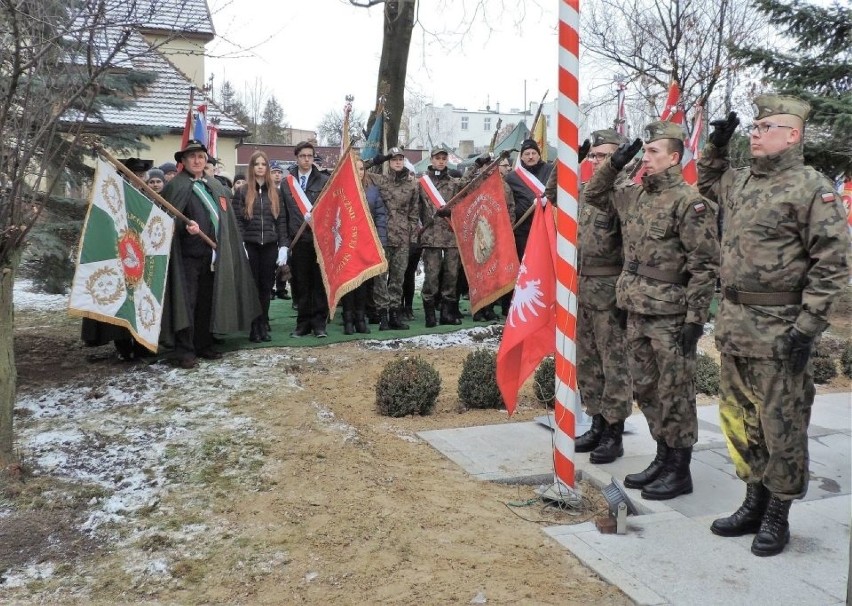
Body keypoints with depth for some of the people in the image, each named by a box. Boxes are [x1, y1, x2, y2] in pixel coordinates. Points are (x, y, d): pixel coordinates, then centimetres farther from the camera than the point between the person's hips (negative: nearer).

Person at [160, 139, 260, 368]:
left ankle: (204, 345, 21)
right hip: (187, 254, -6)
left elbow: (227, 219, 18)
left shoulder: (215, 185, 16)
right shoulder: (176, 186, -4)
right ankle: (185, 351, 1)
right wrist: (186, 226, -33)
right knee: (187, 302, -4)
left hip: (211, 254, 6)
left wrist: (231, 249, 13)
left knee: (207, 301, 11)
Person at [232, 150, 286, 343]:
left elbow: (280, 220, 8)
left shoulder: (275, 192, 10)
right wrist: (240, 245, -11)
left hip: (270, 245, 2)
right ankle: (254, 327, 7)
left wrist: (282, 246, 0)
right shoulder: (242, 192, 3)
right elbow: (237, 220, -1)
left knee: (266, 286, 5)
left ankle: (264, 325, 13)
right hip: (250, 245, -2)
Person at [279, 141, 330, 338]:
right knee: (301, 284, 5)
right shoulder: (286, 182, 10)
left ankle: (319, 323, 9)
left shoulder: (324, 181, 6)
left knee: (320, 282, 2)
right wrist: (285, 242, 3)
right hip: (298, 241, 1)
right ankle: (303, 323, 13)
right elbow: (283, 215, 8)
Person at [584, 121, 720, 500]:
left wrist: (695, 319, -17)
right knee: (645, 390, 15)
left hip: (671, 316, -8)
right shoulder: (634, 195, 10)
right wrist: (614, 165, 9)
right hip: (637, 312, 8)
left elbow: (705, 265, -15)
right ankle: (663, 458, 29)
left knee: (674, 395, 3)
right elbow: (593, 196, 25)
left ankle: (679, 471, 15)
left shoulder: (689, 202, -13)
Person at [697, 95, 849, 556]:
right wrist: (717, 144, 18)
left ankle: (777, 516, 19)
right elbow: (706, 182, 36)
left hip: (779, 329, -7)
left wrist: (809, 325, -18)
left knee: (781, 426, 4)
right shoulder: (739, 181, 12)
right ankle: (754, 502, 30)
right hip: (734, 322, 7)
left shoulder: (811, 187, -10)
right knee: (738, 417, 15)